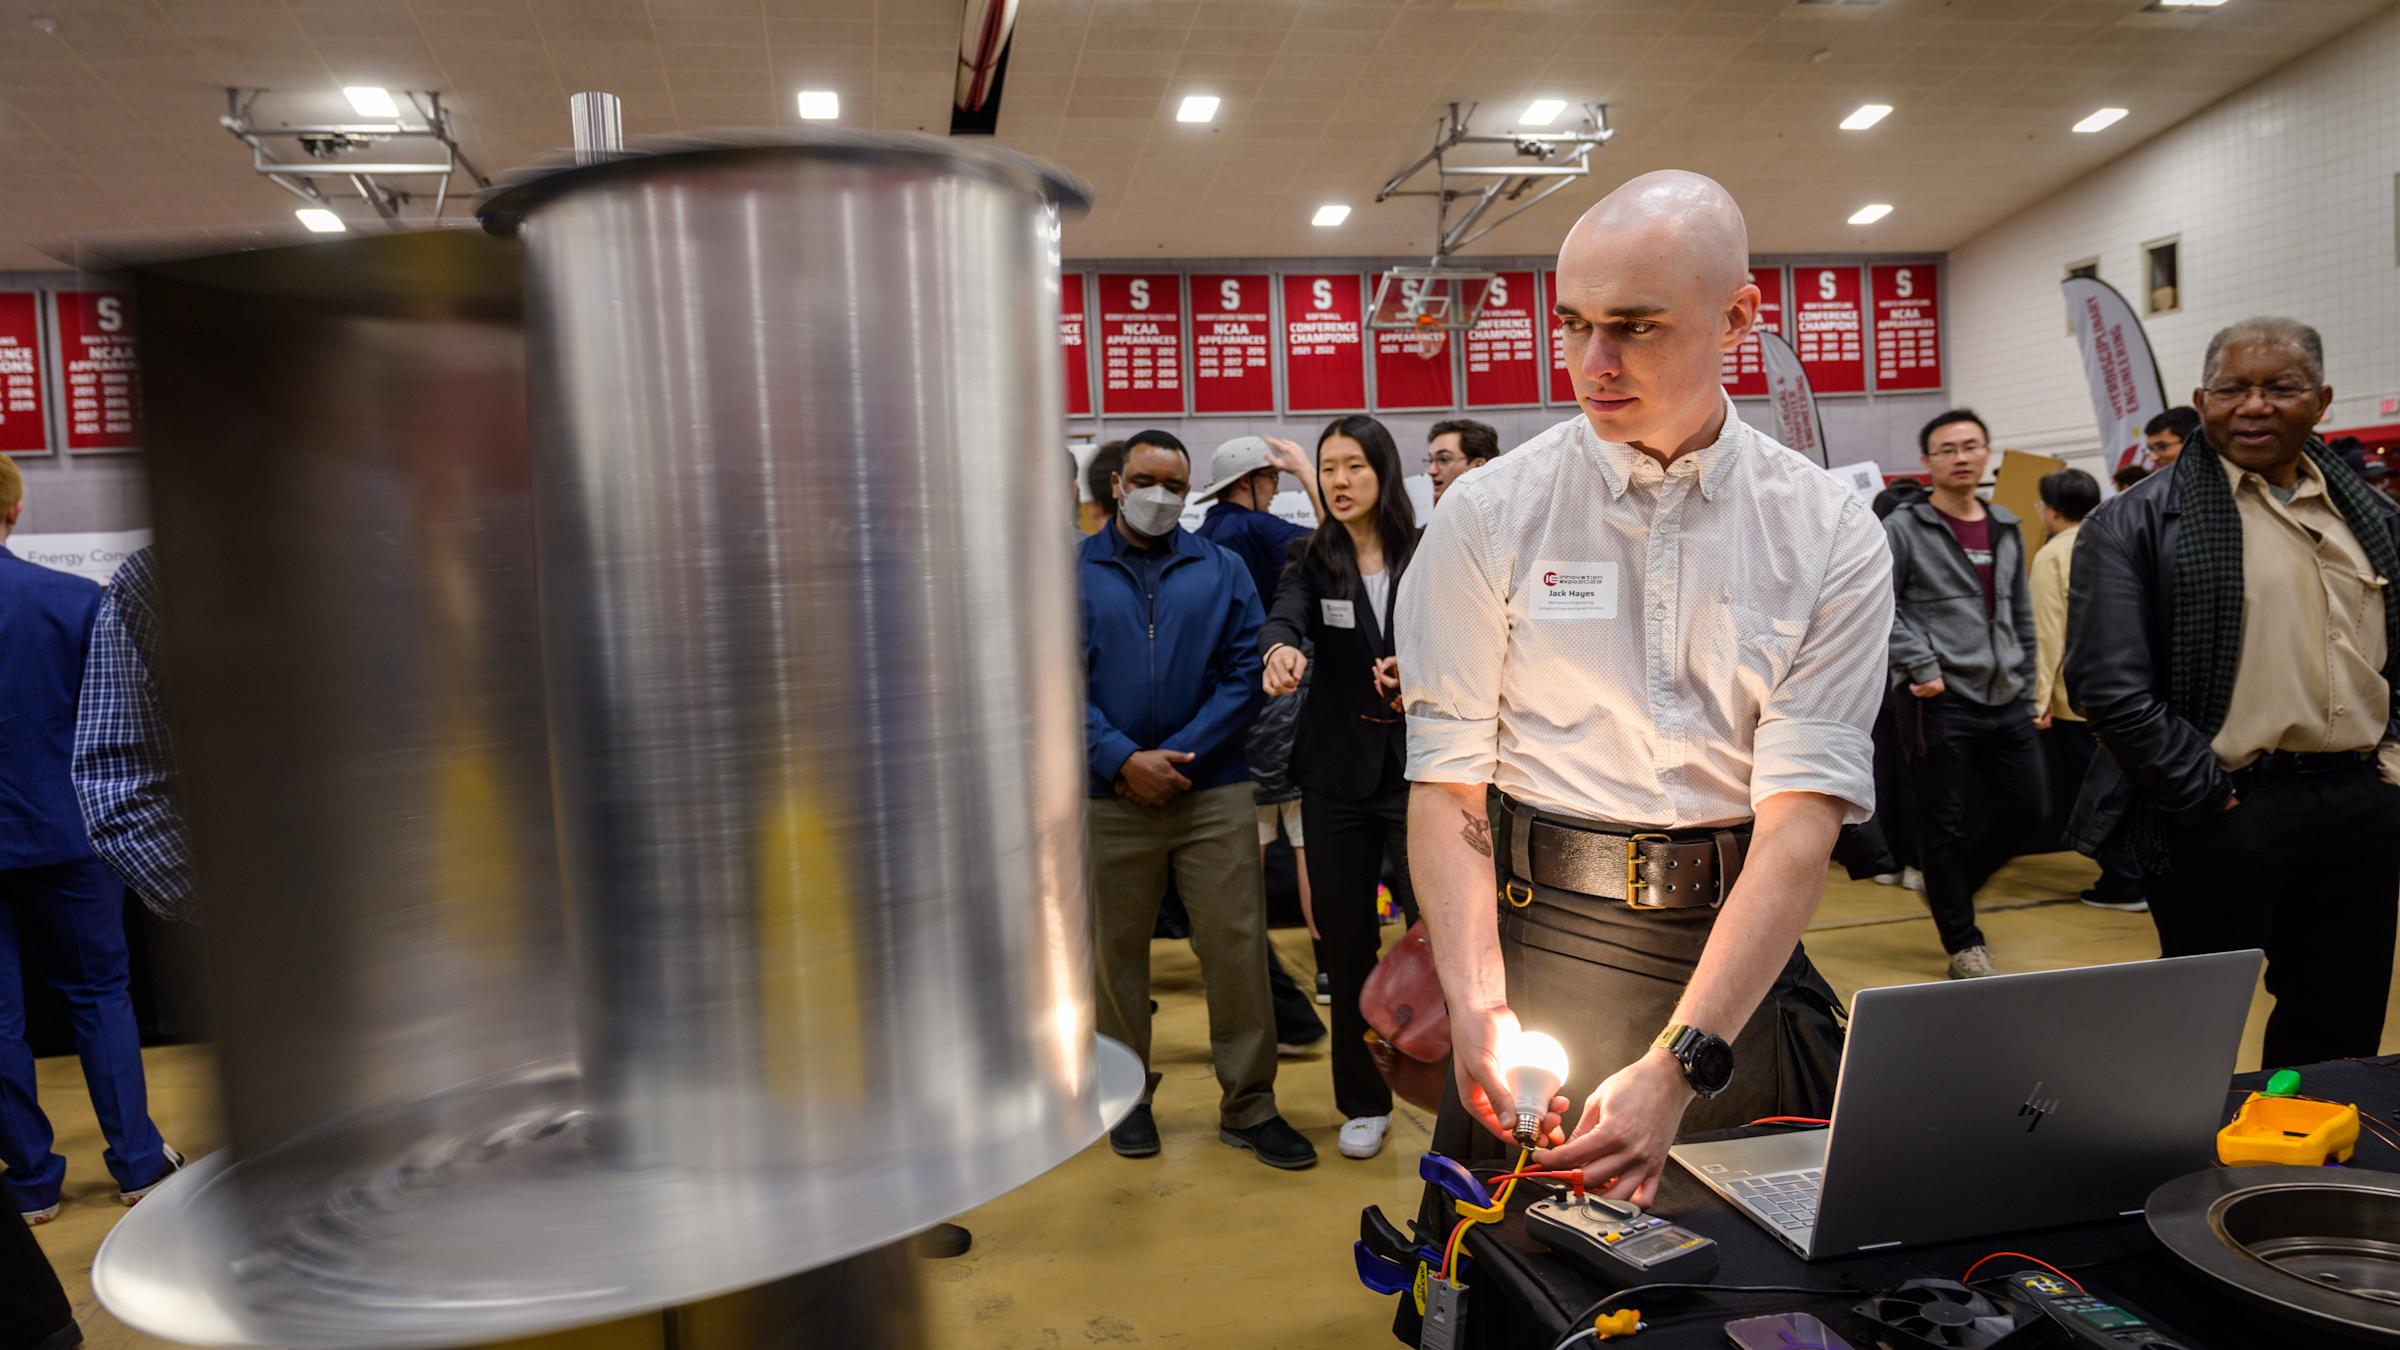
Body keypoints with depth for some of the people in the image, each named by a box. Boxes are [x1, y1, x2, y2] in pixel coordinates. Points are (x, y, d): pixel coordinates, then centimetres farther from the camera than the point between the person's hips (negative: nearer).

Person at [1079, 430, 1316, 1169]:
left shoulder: (1223, 571, 7)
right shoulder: (1074, 572, 4)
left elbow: (1243, 673, 0)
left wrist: (1178, 754, -10)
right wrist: (1125, 759, -14)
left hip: (1214, 792, 0)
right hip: (1110, 797, 0)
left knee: (1237, 947, 0)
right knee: (1118, 951, 11)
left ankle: (1249, 1105, 15)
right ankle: (1129, 1094, 29)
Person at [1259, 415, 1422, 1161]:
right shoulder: (1314, 561, 1)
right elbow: (1283, 616, -20)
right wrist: (1282, 649, -43)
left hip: (1418, 770, -1)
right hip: (1337, 776, 2)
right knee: (1348, 946, 9)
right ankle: (1364, 1101, 25)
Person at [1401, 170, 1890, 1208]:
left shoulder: (1831, 536, -3)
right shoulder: (1489, 516, -3)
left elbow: (1804, 812, -11)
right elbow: (1446, 783, -7)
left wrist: (1680, 1063, -22)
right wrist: (1477, 1004, -21)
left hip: (1744, 945, 1)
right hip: (1543, 940, -1)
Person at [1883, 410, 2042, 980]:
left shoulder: (2007, 530, 14)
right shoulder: (1903, 529, -5)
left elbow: (2022, 618, 19)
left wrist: (2027, 694, 16)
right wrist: (1921, 667, -17)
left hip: (2005, 701, 6)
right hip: (1941, 702, -6)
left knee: (2024, 809, 9)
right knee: (1944, 825, 2)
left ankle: (1950, 890, 32)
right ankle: (1964, 943, 16)